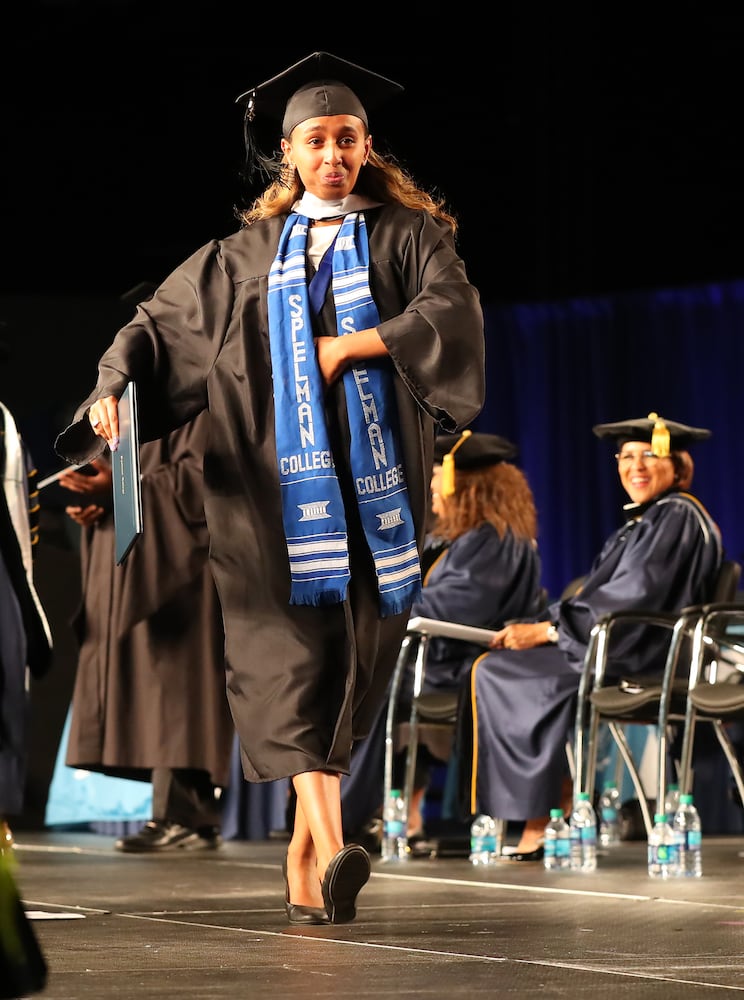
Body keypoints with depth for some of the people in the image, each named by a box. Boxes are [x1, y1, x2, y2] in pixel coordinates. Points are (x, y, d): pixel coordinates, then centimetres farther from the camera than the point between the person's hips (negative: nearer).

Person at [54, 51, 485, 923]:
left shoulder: (408, 235, 11)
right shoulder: (245, 257, 17)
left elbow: (452, 311, -6)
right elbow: (161, 324, 13)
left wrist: (349, 346, -12)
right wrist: (113, 388, -6)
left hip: (375, 481, 0)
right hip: (275, 481, 0)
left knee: (352, 650, -1)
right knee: (294, 649, -16)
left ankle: (303, 851, 10)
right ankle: (331, 849, -29)